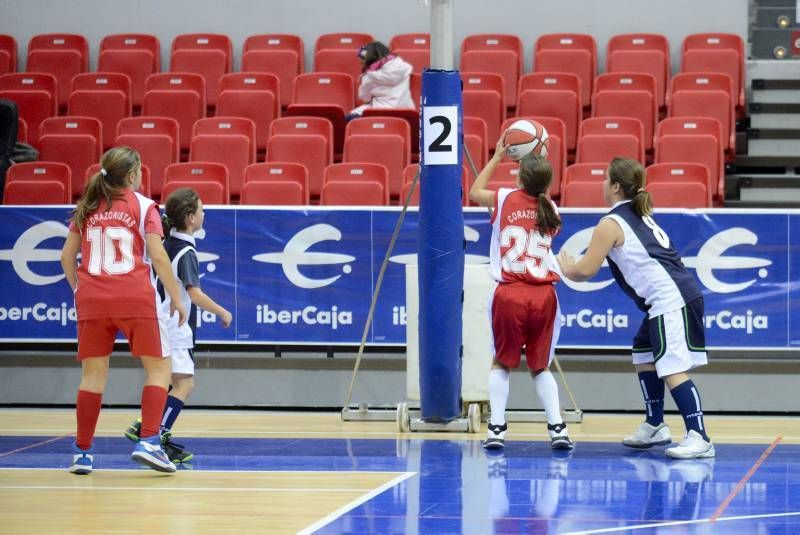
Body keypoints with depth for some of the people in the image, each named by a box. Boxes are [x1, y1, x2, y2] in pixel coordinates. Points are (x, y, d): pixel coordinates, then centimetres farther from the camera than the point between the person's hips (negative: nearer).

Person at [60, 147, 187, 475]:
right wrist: (176, 298, 0)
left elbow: (67, 256, 13)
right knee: (159, 368, 5)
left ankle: (82, 452, 7)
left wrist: (78, 289, 27)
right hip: (135, 299, -4)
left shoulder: (86, 208, 12)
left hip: (91, 300, 4)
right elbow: (158, 257, -7)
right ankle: (148, 442, -9)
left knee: (93, 373, 9)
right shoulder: (143, 206, 0)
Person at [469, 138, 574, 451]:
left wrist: (497, 157, 32)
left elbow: (475, 193, 25)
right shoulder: (550, 211, 9)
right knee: (540, 366, 15)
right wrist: (542, 167, 31)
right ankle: (557, 428, 3)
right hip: (543, 296, 2)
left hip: (510, 294, -2)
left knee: (502, 363, 14)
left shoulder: (507, 199, 4)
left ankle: (497, 428, 3)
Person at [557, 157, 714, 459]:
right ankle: (655, 428, 28)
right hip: (679, 296, 10)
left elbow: (586, 270, -7)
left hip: (670, 300, -10)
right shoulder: (641, 214, 22)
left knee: (672, 368, -15)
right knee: (643, 355, 22)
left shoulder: (611, 224, -5)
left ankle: (699, 438, -24)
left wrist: (566, 268, 15)